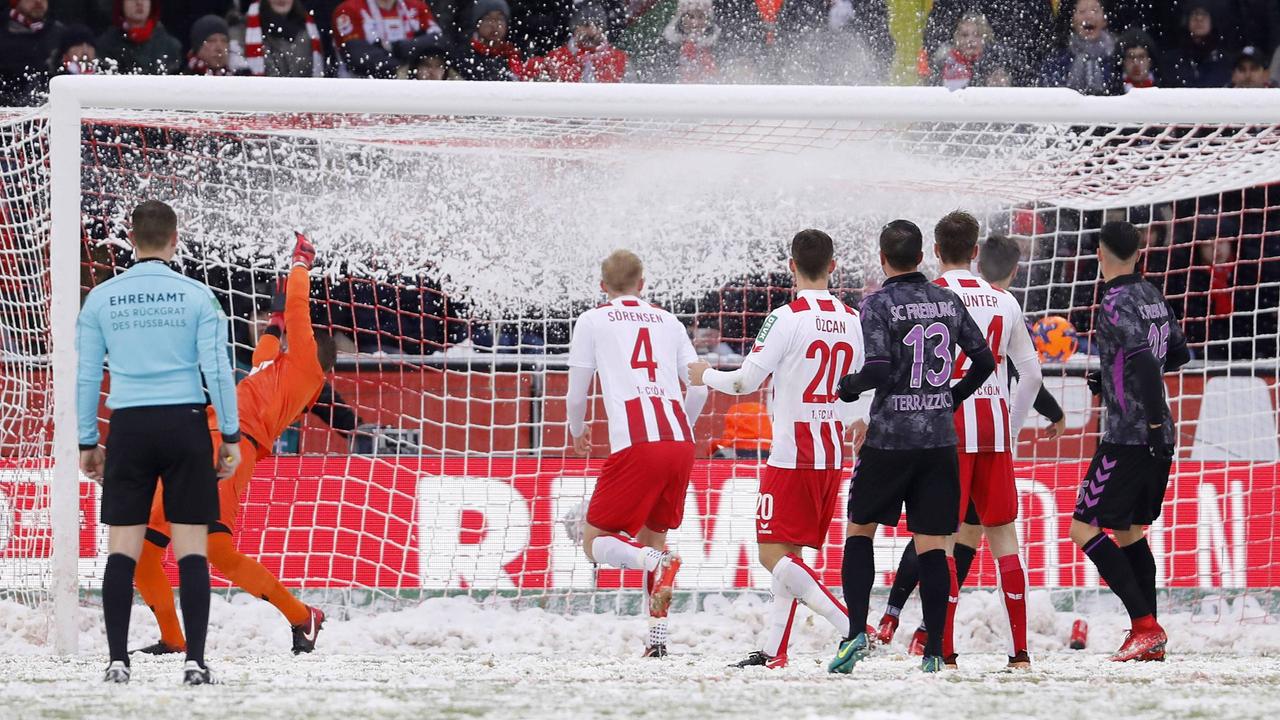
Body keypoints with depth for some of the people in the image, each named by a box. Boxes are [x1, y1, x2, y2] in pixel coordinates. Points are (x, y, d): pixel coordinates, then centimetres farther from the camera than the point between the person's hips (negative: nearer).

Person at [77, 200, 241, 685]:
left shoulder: (101, 298, 3)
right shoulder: (195, 296, -2)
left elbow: (87, 376, 4)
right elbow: (217, 369, -5)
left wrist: (87, 443, 12)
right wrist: (231, 436, 2)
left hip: (129, 427, 1)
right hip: (185, 425, -1)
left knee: (122, 549, 3)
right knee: (191, 549, 0)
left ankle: (118, 661, -2)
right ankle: (195, 662, -5)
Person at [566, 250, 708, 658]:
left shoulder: (592, 321, 11)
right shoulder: (667, 322, 21)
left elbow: (577, 395, 13)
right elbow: (699, 389, 19)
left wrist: (578, 432, 34)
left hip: (635, 446, -5)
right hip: (681, 445, 5)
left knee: (595, 542, 4)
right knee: (652, 533, 22)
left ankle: (655, 562, -27)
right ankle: (657, 636, 11)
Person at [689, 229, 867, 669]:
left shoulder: (788, 318, -13)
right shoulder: (852, 320, 7)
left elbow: (746, 381, -12)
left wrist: (706, 376, 9)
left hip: (792, 455, -7)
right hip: (833, 455, 7)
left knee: (775, 556, -7)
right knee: (789, 555, 15)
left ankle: (851, 629, -20)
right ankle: (773, 650, 14)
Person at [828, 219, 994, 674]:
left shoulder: (878, 304, -8)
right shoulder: (948, 301, 6)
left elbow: (880, 369, -18)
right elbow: (984, 361, 10)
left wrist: (849, 387, 2)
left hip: (890, 438, -3)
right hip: (940, 437, 3)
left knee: (860, 530, 13)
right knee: (932, 545, 4)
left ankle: (857, 632, -1)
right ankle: (934, 652, 0)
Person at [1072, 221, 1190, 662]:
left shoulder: (1116, 303, -14)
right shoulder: (1153, 296, 12)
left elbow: (1144, 360, -24)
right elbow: (1179, 355, 23)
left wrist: (1154, 423, -24)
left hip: (1128, 438, -9)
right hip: (1157, 440, 9)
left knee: (1084, 528, -5)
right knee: (1128, 531, 16)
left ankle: (1145, 626, -15)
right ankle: (1148, 640, 11)